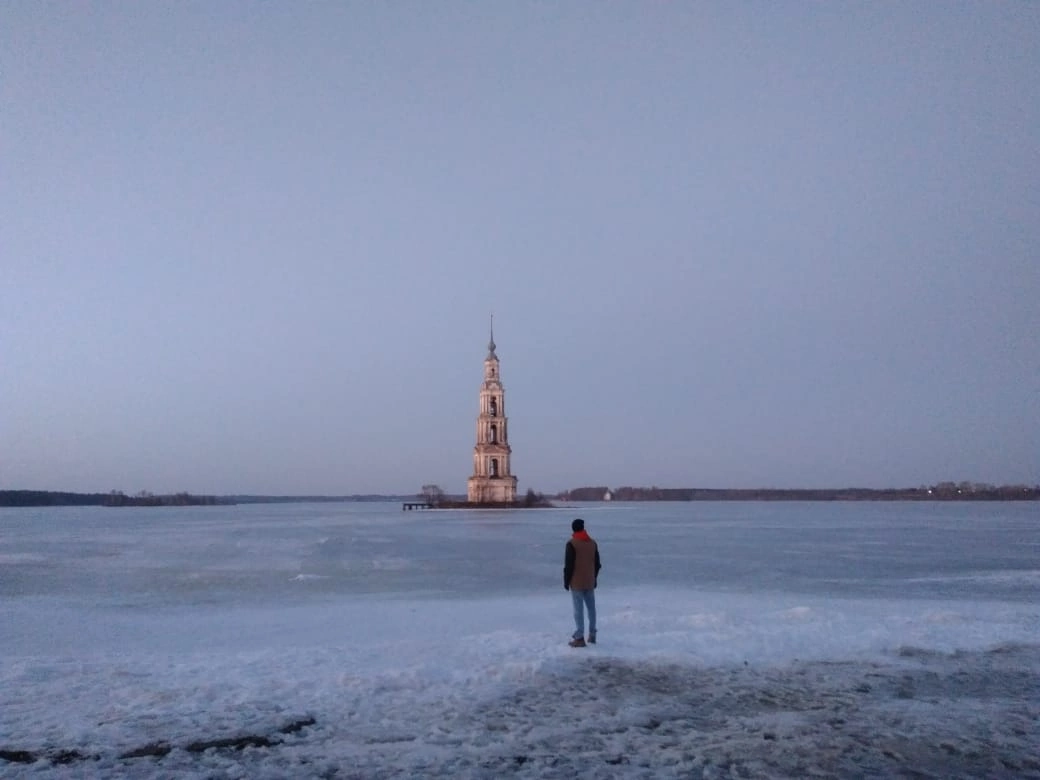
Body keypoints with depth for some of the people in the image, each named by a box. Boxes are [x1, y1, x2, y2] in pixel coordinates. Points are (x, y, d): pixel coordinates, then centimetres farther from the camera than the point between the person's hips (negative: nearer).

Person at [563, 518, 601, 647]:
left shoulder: (571, 544, -12)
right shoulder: (593, 542, 6)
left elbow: (568, 565, -13)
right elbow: (597, 563, 12)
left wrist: (566, 581, -3)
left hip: (576, 583, -5)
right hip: (590, 582, 5)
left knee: (578, 610, -3)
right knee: (591, 608, 14)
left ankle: (579, 638, -3)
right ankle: (592, 634, 20)